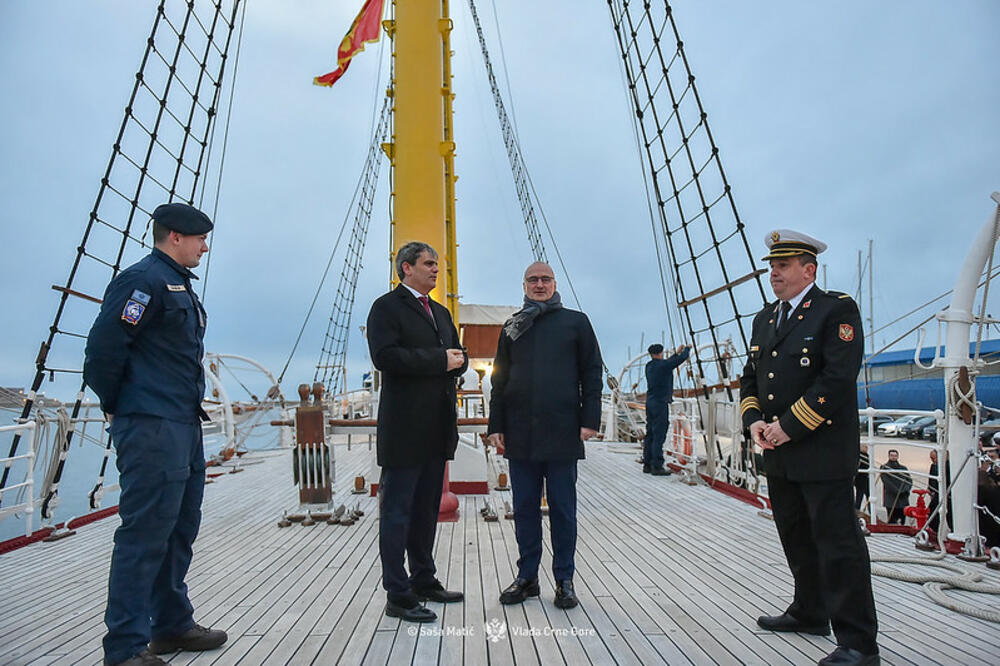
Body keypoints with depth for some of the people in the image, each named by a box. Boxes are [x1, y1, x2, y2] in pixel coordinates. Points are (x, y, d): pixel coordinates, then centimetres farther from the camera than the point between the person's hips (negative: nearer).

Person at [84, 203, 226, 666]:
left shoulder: (179, 285, 19)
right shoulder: (144, 279, -11)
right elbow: (104, 344, -18)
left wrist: (192, 406, 15)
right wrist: (114, 406, -7)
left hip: (184, 426, 10)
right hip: (151, 428, -10)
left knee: (179, 528, 16)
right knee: (145, 533, -6)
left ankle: (173, 625, 28)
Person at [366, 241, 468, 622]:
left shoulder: (440, 312, 21)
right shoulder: (387, 307, -5)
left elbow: (458, 357, 21)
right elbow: (385, 356, -19)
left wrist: (457, 361, -3)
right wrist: (440, 360, -17)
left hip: (437, 427, 8)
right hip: (405, 427, -8)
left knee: (427, 508, 17)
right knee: (397, 511, -1)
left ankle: (424, 580, 29)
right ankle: (398, 596, 7)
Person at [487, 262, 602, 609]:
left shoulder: (575, 321, 7)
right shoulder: (512, 327, 14)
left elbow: (591, 372, 4)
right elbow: (500, 379, 14)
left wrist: (589, 419, -5)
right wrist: (495, 425, 6)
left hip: (561, 433, -2)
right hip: (520, 434, 3)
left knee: (562, 509, 5)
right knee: (524, 508, 9)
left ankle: (564, 581, 17)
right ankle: (527, 577, 20)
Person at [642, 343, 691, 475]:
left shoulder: (649, 366, 12)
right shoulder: (663, 365, -11)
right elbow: (682, 358, -5)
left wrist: (676, 353, 34)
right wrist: (687, 349, 15)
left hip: (650, 403, 8)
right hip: (660, 403, -8)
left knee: (650, 434, 11)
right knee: (658, 436, -7)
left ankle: (647, 464, 14)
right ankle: (657, 467, -6)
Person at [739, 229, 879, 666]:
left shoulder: (836, 310, -9)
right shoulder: (765, 319, 15)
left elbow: (838, 379, -19)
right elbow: (750, 377, 16)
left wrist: (789, 426, -18)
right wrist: (754, 421, -1)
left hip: (823, 453, -8)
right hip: (779, 454, 8)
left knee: (838, 543, -3)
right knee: (796, 538, 19)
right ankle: (809, 613, 35)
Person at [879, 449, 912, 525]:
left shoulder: (903, 468, 16)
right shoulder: (884, 468, 3)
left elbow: (910, 480, 9)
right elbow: (886, 482, -7)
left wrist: (905, 490, -10)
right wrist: (897, 491, -16)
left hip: (903, 500, 4)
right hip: (891, 501, -4)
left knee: (902, 521, 2)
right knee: (892, 522, -8)